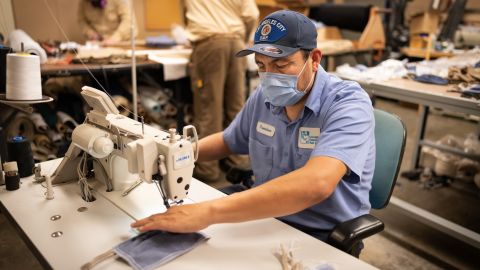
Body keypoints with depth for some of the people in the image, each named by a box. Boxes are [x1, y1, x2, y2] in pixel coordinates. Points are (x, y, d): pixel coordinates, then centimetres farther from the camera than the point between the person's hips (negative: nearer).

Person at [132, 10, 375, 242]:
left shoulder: (348, 104, -21)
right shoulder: (264, 97, 0)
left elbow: (316, 184, -38)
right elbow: (228, 141, 18)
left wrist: (209, 212, -43)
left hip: (322, 238, -5)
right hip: (264, 219, 6)